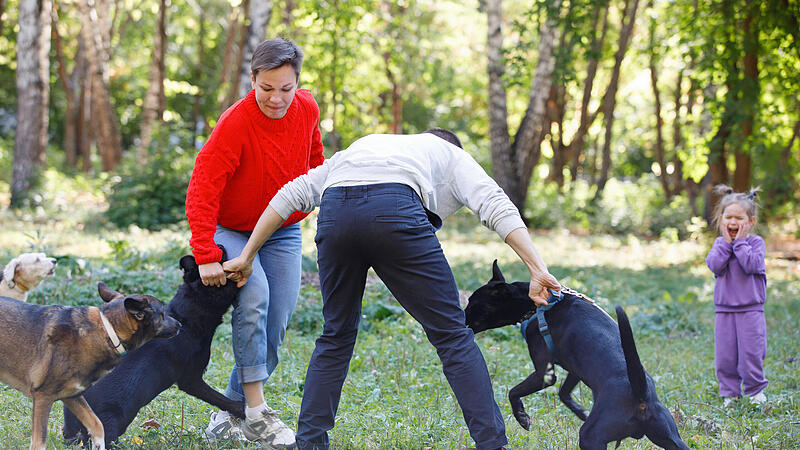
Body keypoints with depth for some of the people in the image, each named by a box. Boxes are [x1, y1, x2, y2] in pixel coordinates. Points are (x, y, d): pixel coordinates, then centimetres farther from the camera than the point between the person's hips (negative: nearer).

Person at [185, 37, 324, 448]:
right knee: (254, 298, -29)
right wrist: (206, 255, -37)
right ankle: (256, 412, -23)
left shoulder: (307, 109, -10)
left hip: (283, 232, 5)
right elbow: (202, 193, -32)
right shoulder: (234, 124, -28)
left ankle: (230, 414, 10)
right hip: (230, 229, -5)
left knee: (275, 325, -3)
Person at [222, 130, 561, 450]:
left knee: (337, 335, 23)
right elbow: (495, 205, 14)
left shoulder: (359, 148, 45)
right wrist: (538, 270, 5)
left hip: (334, 213, 4)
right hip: (395, 211, -3)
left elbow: (291, 194, 34)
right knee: (452, 334, 7)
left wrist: (247, 256, 34)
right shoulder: (452, 155, 34)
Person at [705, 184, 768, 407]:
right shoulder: (719, 243, 7)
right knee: (725, 354, 3)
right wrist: (726, 242, -11)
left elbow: (751, 265, -19)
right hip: (724, 309, 3)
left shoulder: (755, 242, -2)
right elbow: (715, 266, -10)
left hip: (750, 308, -3)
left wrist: (740, 242, -15)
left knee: (751, 351, -4)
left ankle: (755, 389, 13)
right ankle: (730, 392, 15)